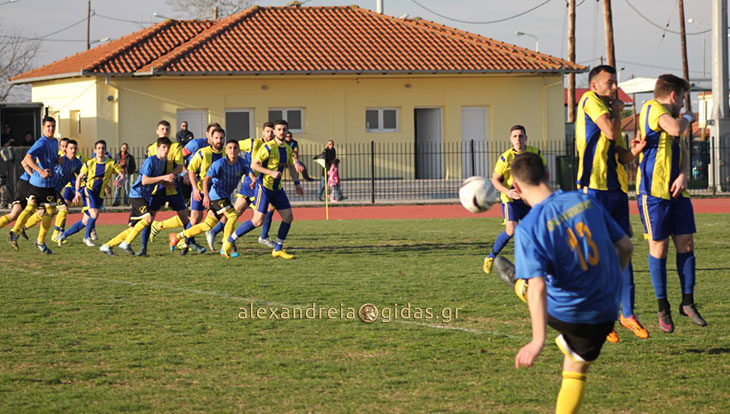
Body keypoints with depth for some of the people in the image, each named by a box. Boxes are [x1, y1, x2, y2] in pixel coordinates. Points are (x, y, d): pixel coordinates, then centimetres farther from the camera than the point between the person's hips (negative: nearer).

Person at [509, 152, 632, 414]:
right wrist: (610, 279, 21)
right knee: (576, 372, 19)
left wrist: (538, 340, -31)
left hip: (565, 313, -4)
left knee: (526, 285, 27)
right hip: (606, 311, 4)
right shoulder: (584, 201, -7)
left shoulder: (528, 228, -21)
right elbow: (625, 246, 2)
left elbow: (538, 287, -30)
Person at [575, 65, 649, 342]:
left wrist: (632, 152, -1)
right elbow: (610, 132, -18)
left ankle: (627, 313, 13)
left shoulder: (608, 110, 22)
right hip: (594, 186, -8)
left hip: (616, 187, 8)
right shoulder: (590, 100, -3)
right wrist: (617, 111, 0)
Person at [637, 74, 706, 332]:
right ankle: (663, 308, 7)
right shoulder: (652, 108, -8)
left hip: (676, 190, 8)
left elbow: (682, 150, 14)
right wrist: (687, 117, -3)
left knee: (686, 243, 5)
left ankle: (687, 302, 16)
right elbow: (675, 129, -25)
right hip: (654, 189, -8)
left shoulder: (671, 116, 20)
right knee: (659, 246, -1)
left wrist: (683, 175, -5)